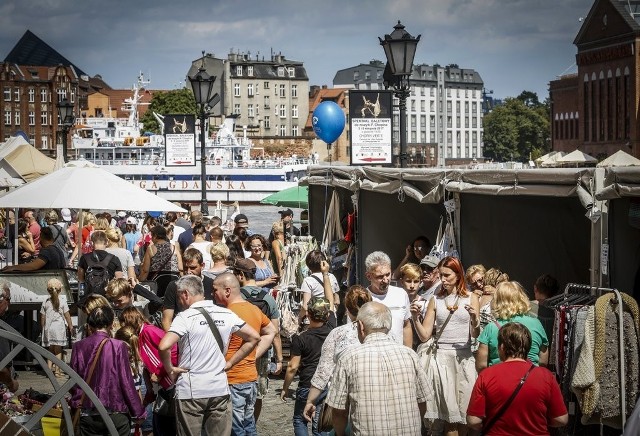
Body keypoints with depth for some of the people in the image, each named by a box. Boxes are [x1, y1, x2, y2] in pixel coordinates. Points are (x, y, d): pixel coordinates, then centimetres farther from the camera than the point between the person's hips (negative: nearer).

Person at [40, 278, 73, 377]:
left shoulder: (45, 303, 1)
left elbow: (42, 318, 5)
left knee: (50, 349, 13)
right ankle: (57, 370, 0)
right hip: (59, 328, -2)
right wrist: (71, 327, 8)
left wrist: (43, 328, 16)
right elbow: (67, 316, -3)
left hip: (48, 328, 2)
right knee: (58, 350, 3)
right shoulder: (62, 302, -5)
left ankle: (49, 368, 8)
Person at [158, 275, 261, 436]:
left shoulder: (185, 317, -11)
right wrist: (229, 363, 9)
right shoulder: (226, 314, 3)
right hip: (220, 390, 4)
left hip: (191, 391, -4)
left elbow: (164, 347, -24)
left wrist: (170, 369, -6)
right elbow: (254, 337, 9)